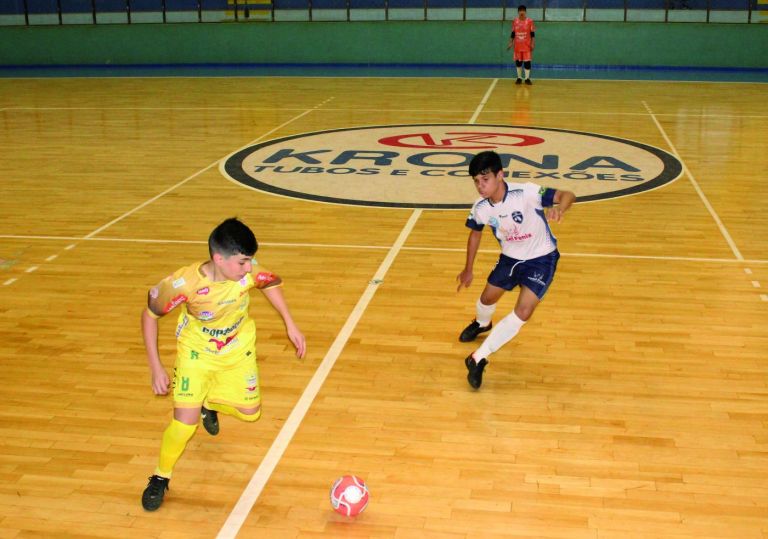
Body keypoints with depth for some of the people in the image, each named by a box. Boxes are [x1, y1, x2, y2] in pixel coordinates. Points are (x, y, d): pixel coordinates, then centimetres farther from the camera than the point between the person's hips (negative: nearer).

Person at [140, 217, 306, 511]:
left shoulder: (249, 270, -28)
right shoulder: (184, 283, -35)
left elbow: (270, 283, -2)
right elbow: (149, 315, -18)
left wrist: (290, 325, -1)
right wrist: (156, 368, -18)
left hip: (238, 347, 3)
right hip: (197, 350, -3)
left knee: (250, 412, 10)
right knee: (185, 421, -14)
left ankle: (210, 403, 44)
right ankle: (161, 477, 15)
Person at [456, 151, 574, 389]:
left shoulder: (526, 193, -32)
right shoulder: (480, 208, -16)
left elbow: (568, 195, -34)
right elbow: (475, 234, 5)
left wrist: (558, 209, -58)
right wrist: (468, 269, 13)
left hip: (541, 259, -5)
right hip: (510, 258, 5)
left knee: (522, 313, -18)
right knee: (487, 299, 21)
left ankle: (479, 358, -7)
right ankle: (481, 324, 60)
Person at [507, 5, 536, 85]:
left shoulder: (530, 21, -3)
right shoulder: (514, 21, 5)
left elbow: (532, 34, -1)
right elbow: (513, 33, 11)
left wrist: (533, 43, -8)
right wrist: (510, 43, 7)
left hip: (527, 46, -3)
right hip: (517, 46, 3)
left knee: (527, 61, -4)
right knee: (518, 62, 7)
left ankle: (527, 78, 3)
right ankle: (519, 78, 19)